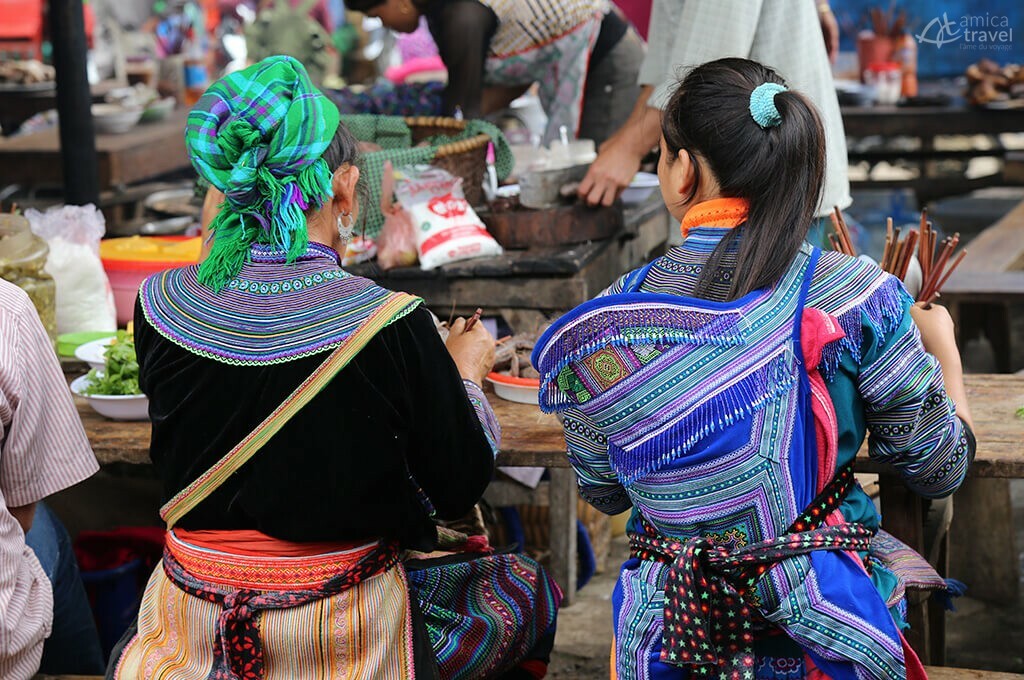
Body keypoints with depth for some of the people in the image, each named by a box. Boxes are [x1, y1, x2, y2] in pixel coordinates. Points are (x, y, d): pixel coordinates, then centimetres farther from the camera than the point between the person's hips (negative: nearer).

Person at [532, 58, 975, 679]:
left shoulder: (602, 320, -14)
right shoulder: (855, 295, -17)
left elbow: (602, 493, 2)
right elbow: (942, 470, -4)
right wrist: (942, 342, 15)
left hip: (668, 626, 1)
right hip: (831, 628, 0)